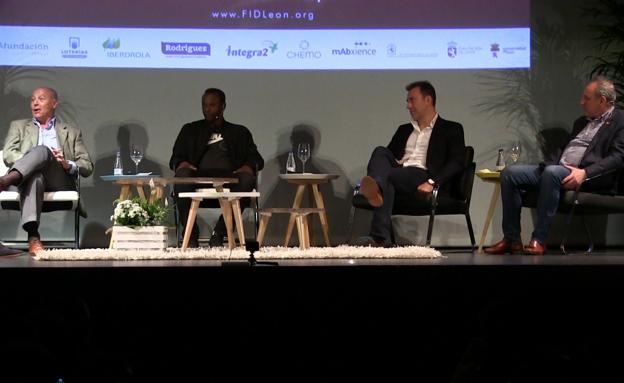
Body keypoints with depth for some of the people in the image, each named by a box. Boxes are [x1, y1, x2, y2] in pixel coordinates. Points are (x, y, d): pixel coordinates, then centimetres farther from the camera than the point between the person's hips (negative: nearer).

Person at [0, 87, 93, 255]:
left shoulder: (72, 132, 26)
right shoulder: (18, 126, 28)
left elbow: (87, 167, 15)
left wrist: (68, 165, -8)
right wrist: (31, 160, -10)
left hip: (60, 182, 0)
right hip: (31, 176, 0)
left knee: (42, 150, -32)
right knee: (35, 176, -41)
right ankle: (33, 238, -62)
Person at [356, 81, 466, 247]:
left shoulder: (451, 129, 15)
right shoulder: (404, 130, 33)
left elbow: (457, 163, 1)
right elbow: (388, 156, 27)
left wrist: (432, 182, -16)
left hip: (422, 179, -4)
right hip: (396, 172, 5)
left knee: (388, 176, -35)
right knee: (380, 151, -29)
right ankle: (375, 189, -61)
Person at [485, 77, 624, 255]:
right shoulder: (582, 122, 28)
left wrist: (584, 172, -23)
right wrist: (551, 161, 7)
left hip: (589, 176, -8)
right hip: (557, 169, 8)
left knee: (552, 172, -39)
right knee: (509, 173, -10)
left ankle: (539, 240, -34)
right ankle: (511, 239, -10)